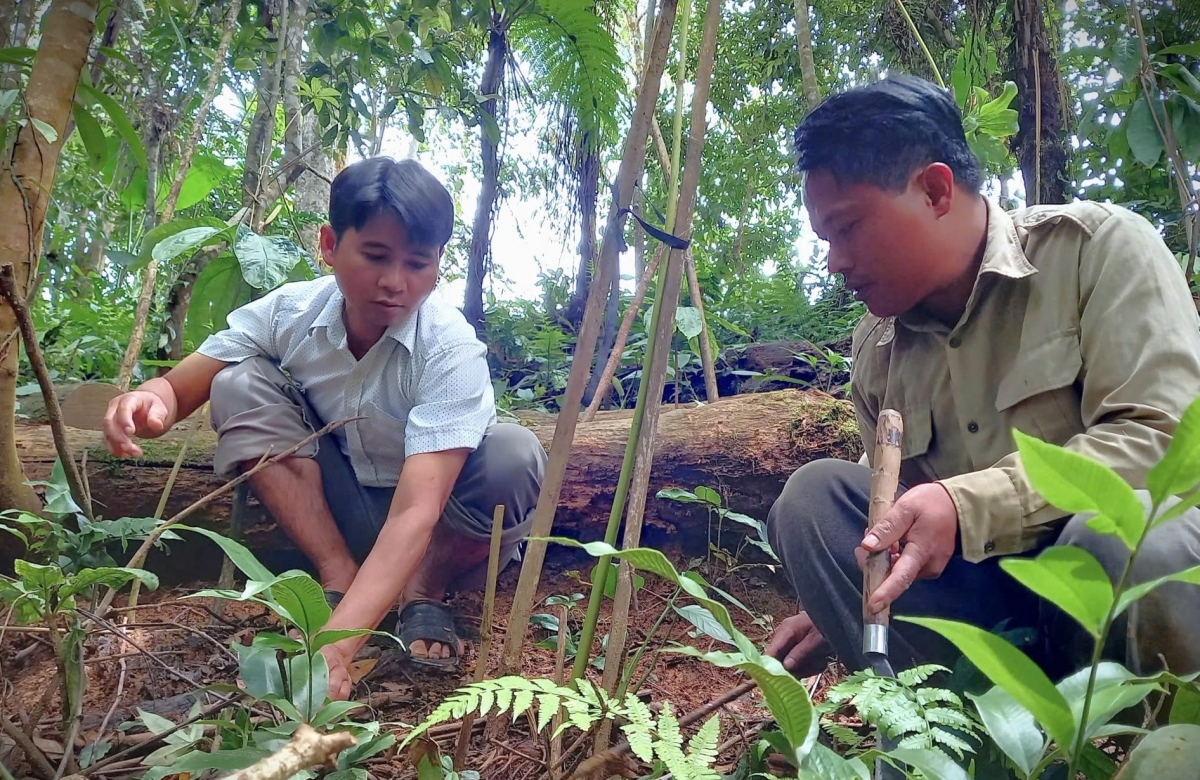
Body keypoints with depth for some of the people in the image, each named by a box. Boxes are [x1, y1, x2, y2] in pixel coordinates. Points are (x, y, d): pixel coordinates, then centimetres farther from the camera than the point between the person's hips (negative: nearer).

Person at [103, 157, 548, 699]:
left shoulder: (451, 349, -30)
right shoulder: (289, 312, -17)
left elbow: (415, 513, -38)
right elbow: (178, 389, -13)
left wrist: (333, 649, -50)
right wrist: (150, 402, -40)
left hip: (438, 532, -3)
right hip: (339, 514, 3)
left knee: (515, 456, -33)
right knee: (240, 386, -17)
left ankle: (425, 590, -6)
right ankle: (340, 580, -12)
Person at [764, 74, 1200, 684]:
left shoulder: (1099, 246, -7)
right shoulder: (874, 347, 8)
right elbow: (894, 516, 17)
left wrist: (967, 506, -28)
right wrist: (833, 612, 4)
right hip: (980, 598, 5)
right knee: (813, 494, -13)